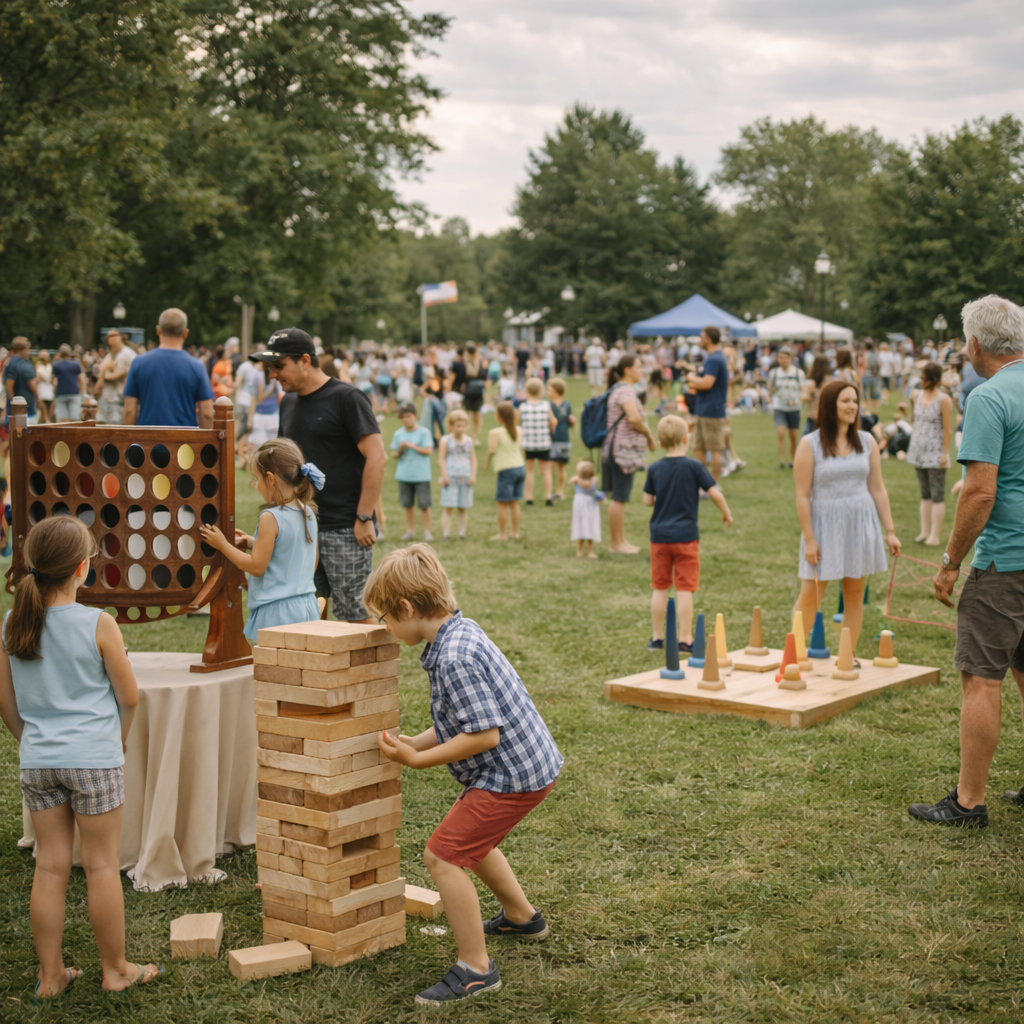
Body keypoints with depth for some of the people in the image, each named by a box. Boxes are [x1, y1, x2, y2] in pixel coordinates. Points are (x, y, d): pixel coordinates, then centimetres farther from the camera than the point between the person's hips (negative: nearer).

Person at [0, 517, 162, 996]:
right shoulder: (98, 625, -14)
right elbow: (129, 697, -5)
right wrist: (118, 737, 14)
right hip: (94, 759, -4)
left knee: (50, 866, 11)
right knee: (102, 865, 6)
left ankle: (50, 975, 20)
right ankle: (115, 969, 19)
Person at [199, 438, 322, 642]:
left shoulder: (271, 518, -15)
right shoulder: (308, 514, 7)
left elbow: (257, 566, -13)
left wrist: (223, 545, -1)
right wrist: (254, 543, 20)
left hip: (277, 611, -7)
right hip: (307, 606, 7)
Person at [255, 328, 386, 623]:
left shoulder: (346, 397, -9)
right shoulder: (288, 402, 14)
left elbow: (377, 457, -14)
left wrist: (364, 518, -17)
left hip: (345, 529, -7)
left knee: (357, 614, -3)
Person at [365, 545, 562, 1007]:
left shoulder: (454, 658, -26)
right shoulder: (461, 630, 6)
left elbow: (484, 734, -27)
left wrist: (418, 759, -19)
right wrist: (413, 743, 10)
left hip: (514, 773, -11)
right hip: (528, 761, 11)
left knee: (444, 855, -8)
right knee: (470, 838, 30)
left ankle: (475, 969, 0)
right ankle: (522, 917, 50)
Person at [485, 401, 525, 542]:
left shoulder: (495, 432, -13)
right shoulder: (518, 430, 6)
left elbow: (492, 450, -23)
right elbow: (523, 449, 12)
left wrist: (487, 462, -8)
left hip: (506, 470, -6)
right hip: (520, 467, 6)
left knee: (502, 503, 2)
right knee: (514, 502, 13)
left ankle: (502, 533, 5)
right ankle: (515, 532, 16)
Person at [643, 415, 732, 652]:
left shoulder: (654, 469, -1)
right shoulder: (694, 466, -9)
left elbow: (647, 500, 4)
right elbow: (715, 494, -10)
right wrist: (726, 514, 6)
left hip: (659, 536, 3)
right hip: (686, 536, -3)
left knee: (659, 587, 11)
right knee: (685, 588, 1)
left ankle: (657, 637, 17)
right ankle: (685, 639, 2)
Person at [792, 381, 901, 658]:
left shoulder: (867, 442, 6)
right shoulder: (810, 444, -5)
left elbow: (877, 489, 10)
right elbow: (802, 496, -7)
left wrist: (889, 530, 7)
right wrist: (808, 539, -10)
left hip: (860, 524, 3)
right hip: (824, 524, -3)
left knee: (854, 593, 6)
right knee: (811, 593, -4)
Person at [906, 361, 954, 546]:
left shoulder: (943, 400, -13)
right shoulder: (917, 395, 6)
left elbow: (948, 429, -13)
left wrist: (945, 453, -15)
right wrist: (911, 404, 6)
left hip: (935, 453, -7)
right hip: (919, 451, 7)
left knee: (937, 496, -3)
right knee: (925, 494, 12)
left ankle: (935, 535, -1)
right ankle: (924, 532, 18)